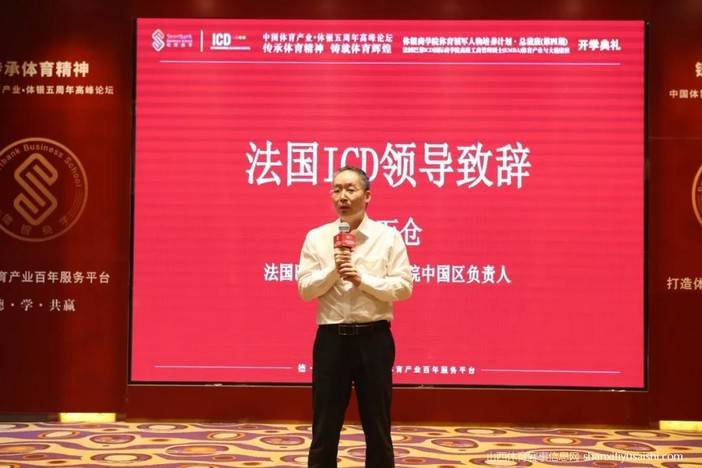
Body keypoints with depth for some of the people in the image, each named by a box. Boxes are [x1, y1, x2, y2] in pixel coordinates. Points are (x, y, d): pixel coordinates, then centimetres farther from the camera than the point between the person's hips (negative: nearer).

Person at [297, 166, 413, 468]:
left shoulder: (388, 237, 0)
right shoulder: (316, 237, 4)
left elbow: (404, 287, -6)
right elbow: (305, 289, -1)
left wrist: (363, 280, -16)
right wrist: (333, 271, -17)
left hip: (374, 338, -1)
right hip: (331, 339, 1)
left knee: (377, 426, 10)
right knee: (324, 427, 8)